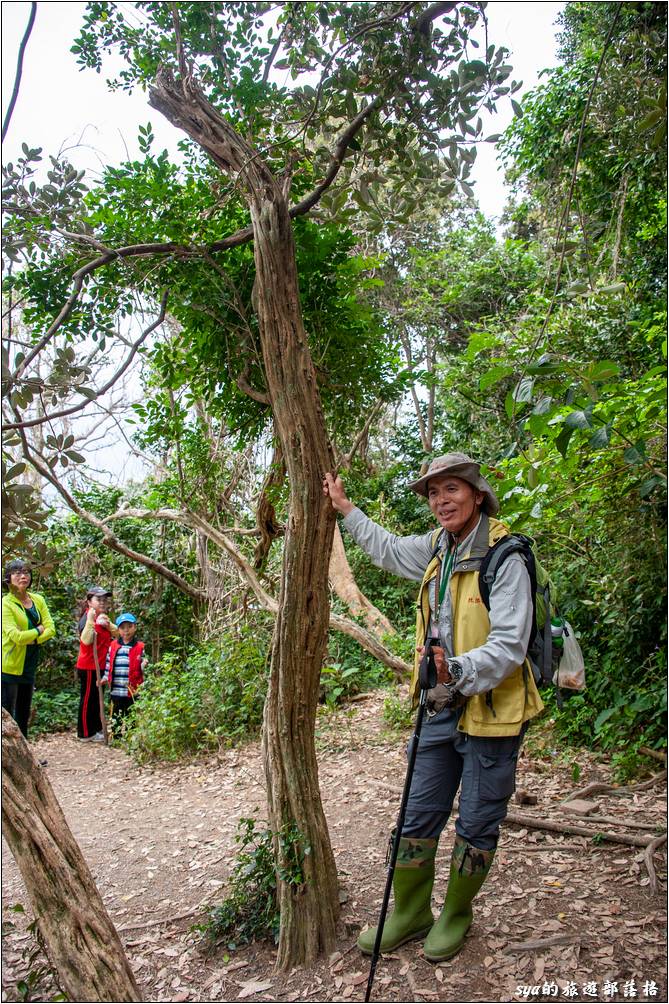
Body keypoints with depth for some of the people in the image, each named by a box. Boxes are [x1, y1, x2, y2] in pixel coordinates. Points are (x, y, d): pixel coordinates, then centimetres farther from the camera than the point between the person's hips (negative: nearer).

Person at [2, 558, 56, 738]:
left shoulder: (38, 600, 6)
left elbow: (51, 629, -2)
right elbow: (16, 636, -20)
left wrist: (31, 639, -16)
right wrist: (38, 630, -6)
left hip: (29, 665, 6)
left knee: (24, 714, 15)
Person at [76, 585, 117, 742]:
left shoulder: (103, 617, 11)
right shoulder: (87, 617, -16)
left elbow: (118, 633, 5)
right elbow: (86, 640, -31)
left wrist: (107, 624, -12)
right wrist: (91, 620, -39)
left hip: (100, 666, 9)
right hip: (88, 667, -9)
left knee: (96, 699, 16)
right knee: (87, 699, 1)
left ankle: (97, 730, 26)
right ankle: (85, 734, 10)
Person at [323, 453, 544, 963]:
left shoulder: (504, 558, -19)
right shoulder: (438, 548, 5)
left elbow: (509, 646, -24)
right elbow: (389, 548, 26)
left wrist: (459, 669, -39)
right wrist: (345, 508, 29)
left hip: (491, 712, -6)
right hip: (440, 709, 7)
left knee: (477, 825, 12)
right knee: (418, 817, 15)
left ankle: (456, 916, 34)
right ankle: (410, 913, 34)